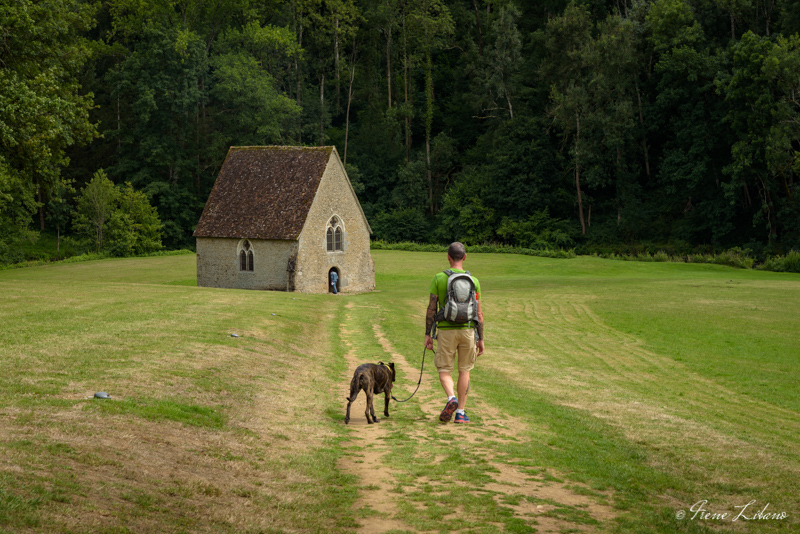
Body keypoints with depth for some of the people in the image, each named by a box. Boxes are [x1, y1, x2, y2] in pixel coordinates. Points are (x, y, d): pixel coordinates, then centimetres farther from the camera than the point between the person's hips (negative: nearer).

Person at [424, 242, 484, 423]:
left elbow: (431, 308, -4)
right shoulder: (473, 281, 1)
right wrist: (481, 339, 8)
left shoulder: (438, 278, -3)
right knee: (464, 370, 13)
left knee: (444, 370, 9)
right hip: (467, 330, 2)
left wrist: (427, 335, 2)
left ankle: (451, 398, -19)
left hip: (446, 330, -1)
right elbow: (479, 313, 1)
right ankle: (461, 412, 12)